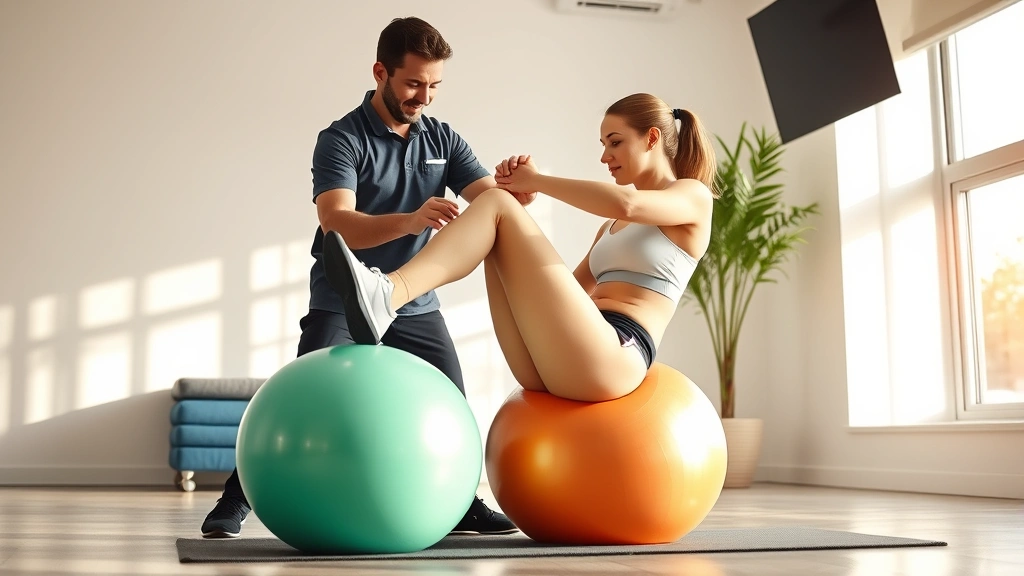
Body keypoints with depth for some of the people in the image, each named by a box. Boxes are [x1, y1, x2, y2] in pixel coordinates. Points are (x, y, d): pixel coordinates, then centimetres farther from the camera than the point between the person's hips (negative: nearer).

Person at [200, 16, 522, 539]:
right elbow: (337, 224, -30)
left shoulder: (442, 140, 3)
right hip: (342, 304, -4)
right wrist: (409, 222, -47)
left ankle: (461, 504, 27)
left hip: (416, 306, 5)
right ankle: (232, 505, 2)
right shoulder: (342, 139, -14)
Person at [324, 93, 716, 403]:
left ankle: (388, 295, -34)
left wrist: (536, 181, -3)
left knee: (498, 204, -13)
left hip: (613, 357, -8)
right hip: (555, 366, 8)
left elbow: (625, 204, -15)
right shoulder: (613, 227, 33)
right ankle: (389, 296, -24)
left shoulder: (693, 197, 8)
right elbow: (565, 295, 29)